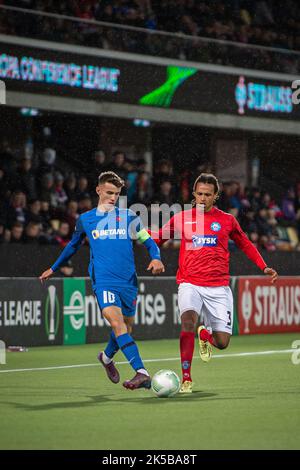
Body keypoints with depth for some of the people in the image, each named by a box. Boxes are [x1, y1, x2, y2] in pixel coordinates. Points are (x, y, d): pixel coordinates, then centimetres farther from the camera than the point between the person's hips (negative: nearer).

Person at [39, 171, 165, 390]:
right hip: (103, 280, -2)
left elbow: (149, 242, 11)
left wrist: (156, 258, -10)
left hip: (128, 281, 2)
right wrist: (53, 268, 34)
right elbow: (73, 246, 26)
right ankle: (142, 373, -33)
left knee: (125, 327, 12)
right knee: (116, 322, -23)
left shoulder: (129, 216, 8)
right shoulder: (85, 220, 10)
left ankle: (107, 357, 45)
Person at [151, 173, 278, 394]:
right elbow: (157, 239, 15)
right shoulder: (182, 218, 5)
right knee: (188, 320, -30)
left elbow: (245, 244, 20)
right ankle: (186, 378, -23)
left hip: (218, 288, 1)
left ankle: (206, 335, 35)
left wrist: (264, 267, 12)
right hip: (190, 283, -1)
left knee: (222, 342, -4)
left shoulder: (227, 220, 7)